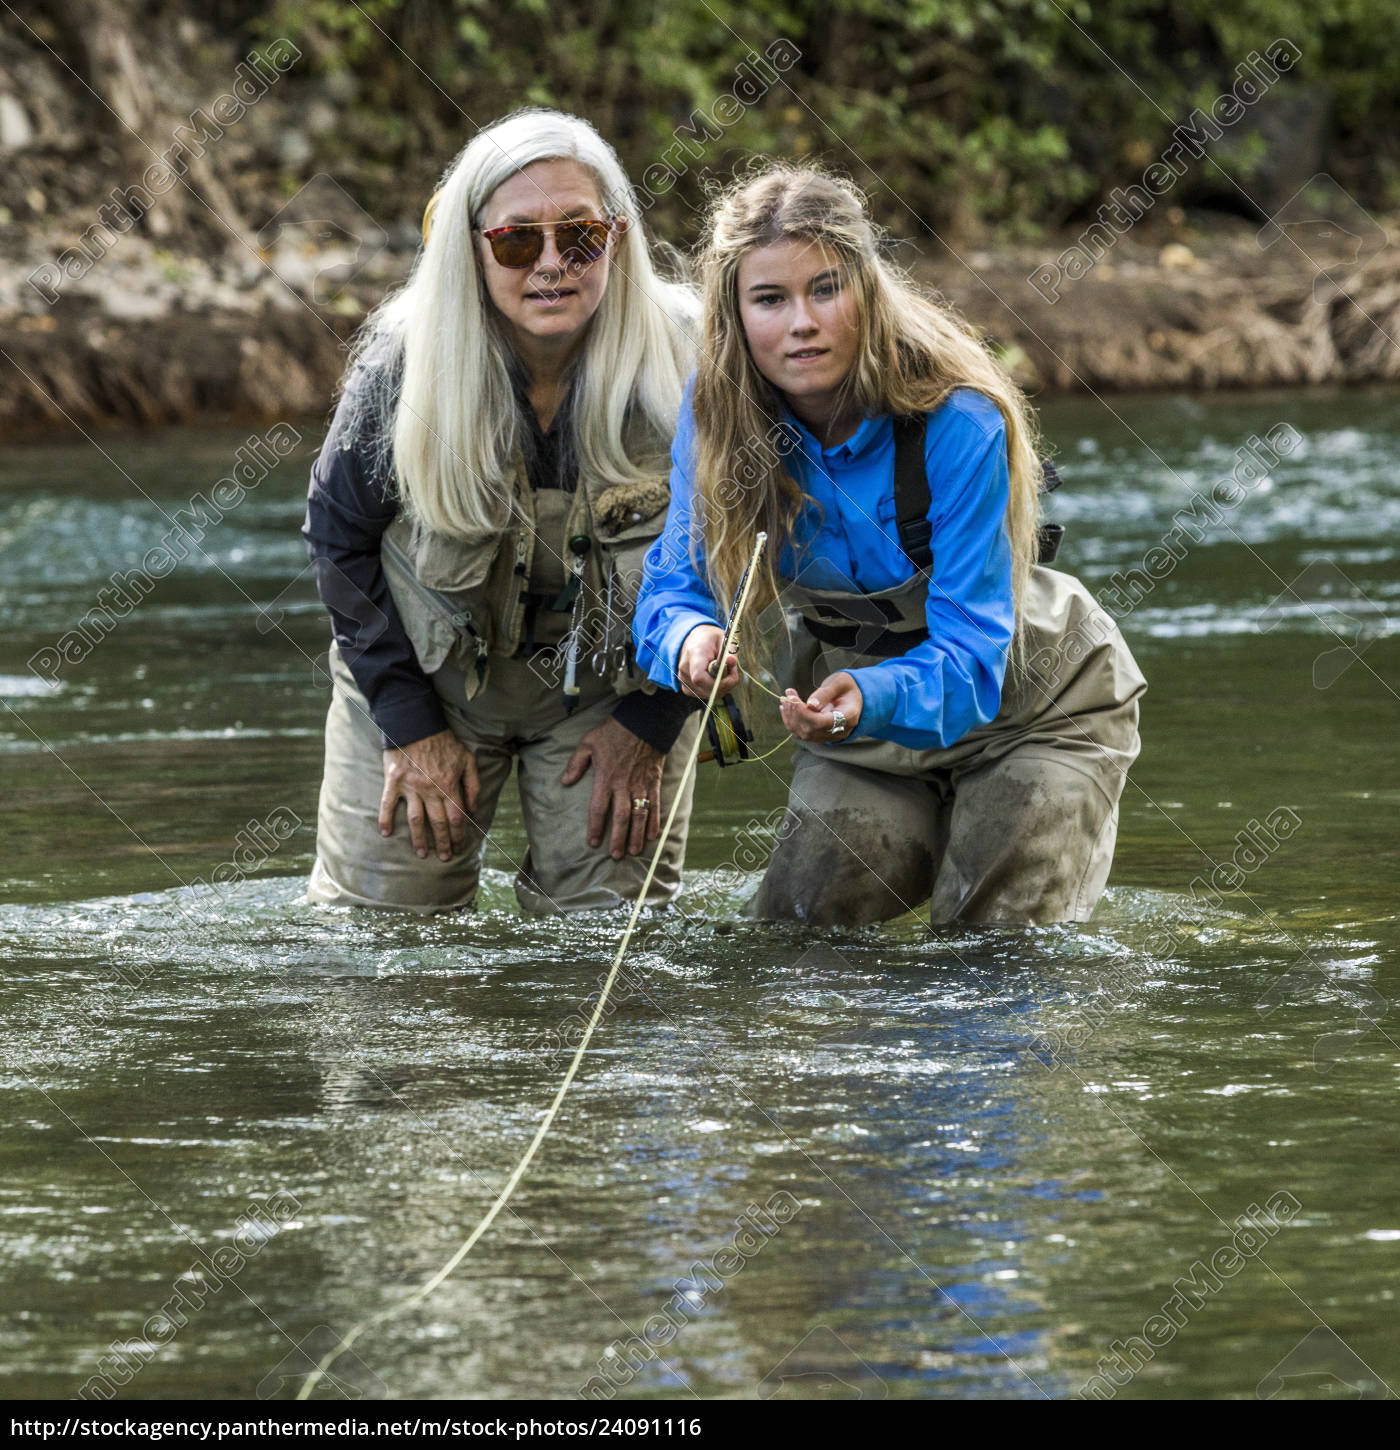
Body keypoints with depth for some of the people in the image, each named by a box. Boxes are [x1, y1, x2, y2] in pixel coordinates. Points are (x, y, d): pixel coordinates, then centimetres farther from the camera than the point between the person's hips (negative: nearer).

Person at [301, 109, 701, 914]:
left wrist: (649, 720, -10)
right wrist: (409, 722, -9)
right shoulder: (403, 364, -21)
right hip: (427, 675, 0)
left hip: (612, 684, 0)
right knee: (376, 916, 4)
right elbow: (341, 537, -7)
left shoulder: (681, 366, -21)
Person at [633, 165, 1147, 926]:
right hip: (862, 711, 4)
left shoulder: (957, 425, -33)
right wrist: (691, 639, -40)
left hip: (1029, 708, -4)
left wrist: (873, 698, -56)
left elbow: (970, 654, -35)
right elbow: (677, 583, -15)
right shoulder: (716, 411, -20)